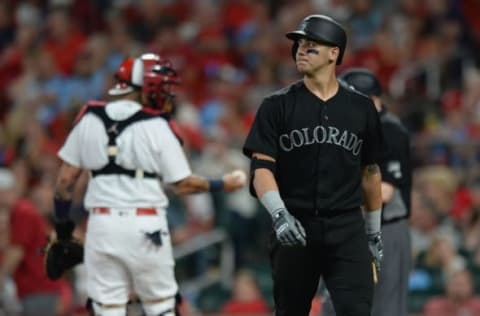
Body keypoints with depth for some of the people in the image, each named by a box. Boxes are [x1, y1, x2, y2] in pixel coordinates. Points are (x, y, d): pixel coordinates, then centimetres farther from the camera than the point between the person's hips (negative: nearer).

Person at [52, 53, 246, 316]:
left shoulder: (88, 120, 4)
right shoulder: (155, 126, -6)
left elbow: (66, 179, 6)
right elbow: (182, 184, -3)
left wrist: (61, 221, 18)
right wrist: (222, 185, 13)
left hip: (101, 224, 3)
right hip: (146, 226, -3)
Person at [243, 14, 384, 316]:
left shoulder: (361, 107, 8)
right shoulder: (278, 105, 2)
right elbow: (261, 167, -6)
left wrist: (374, 231, 17)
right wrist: (279, 213, -22)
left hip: (347, 229, 0)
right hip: (295, 227, 0)